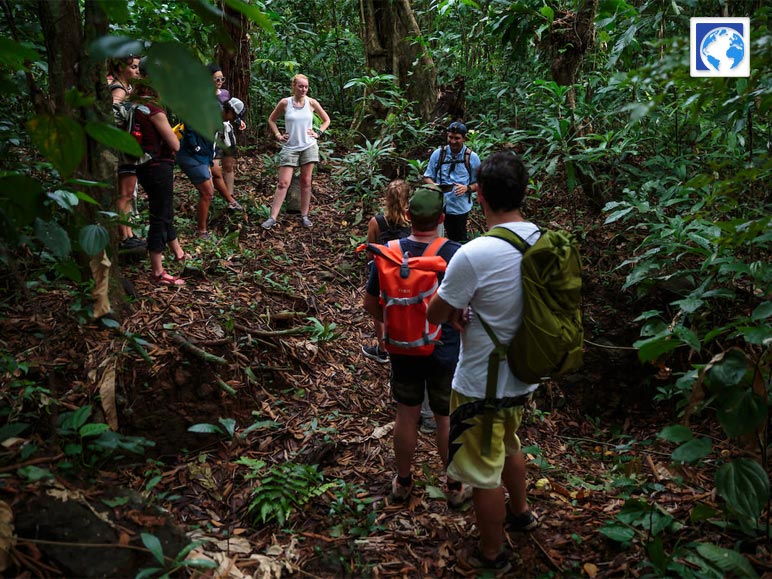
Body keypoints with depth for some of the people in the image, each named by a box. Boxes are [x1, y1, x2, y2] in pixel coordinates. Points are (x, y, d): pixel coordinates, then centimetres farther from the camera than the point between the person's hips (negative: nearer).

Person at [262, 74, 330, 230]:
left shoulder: (311, 102, 0)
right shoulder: (285, 103, -2)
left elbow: (326, 120, 14)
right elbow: (271, 120, 12)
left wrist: (318, 133, 2)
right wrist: (278, 135, 2)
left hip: (308, 147, 1)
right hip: (290, 148, -1)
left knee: (306, 182, 6)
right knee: (283, 183, -5)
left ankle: (304, 216, 14)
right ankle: (273, 217, -3)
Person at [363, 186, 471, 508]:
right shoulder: (456, 254, -19)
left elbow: (370, 304, -2)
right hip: (446, 351, -2)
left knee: (406, 414, 19)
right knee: (448, 419, 14)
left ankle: (403, 481, 37)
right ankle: (455, 487, 32)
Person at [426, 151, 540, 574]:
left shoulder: (473, 255, -29)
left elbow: (434, 314, -14)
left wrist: (455, 311, 5)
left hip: (481, 385, -7)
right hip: (522, 377, 7)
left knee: (485, 474, 13)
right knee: (509, 445, 32)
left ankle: (491, 558, 34)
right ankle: (519, 513, 55)